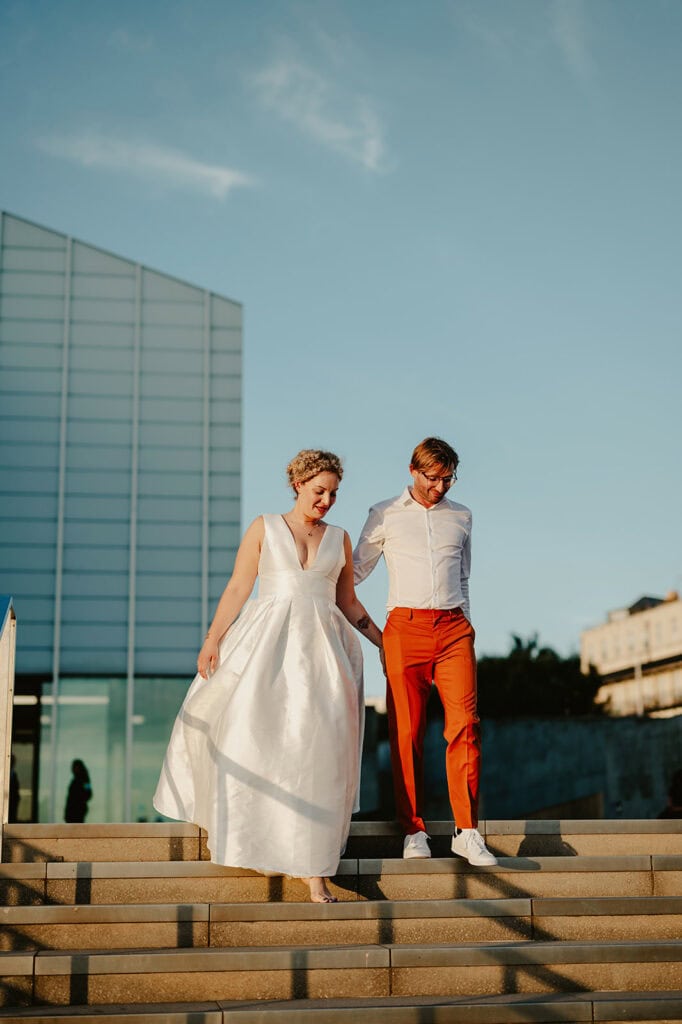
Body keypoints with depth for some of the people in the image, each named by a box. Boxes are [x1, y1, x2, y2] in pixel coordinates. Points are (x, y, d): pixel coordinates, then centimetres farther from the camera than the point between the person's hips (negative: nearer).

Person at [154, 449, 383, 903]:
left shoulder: (339, 538, 15)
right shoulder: (264, 528, 8)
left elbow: (348, 602, 20)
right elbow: (238, 589, 3)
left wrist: (386, 643, 17)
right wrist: (212, 639, -7)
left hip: (322, 646, 1)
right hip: (267, 643, -1)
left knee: (318, 747, -7)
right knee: (252, 733, -11)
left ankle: (314, 867, -7)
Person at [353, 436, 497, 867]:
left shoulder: (461, 516, 18)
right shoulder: (385, 515, 11)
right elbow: (356, 569, 14)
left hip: (454, 627, 2)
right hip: (405, 626, -2)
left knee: (464, 725, -10)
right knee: (407, 732, -4)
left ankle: (468, 832, -8)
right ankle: (414, 831, 4)